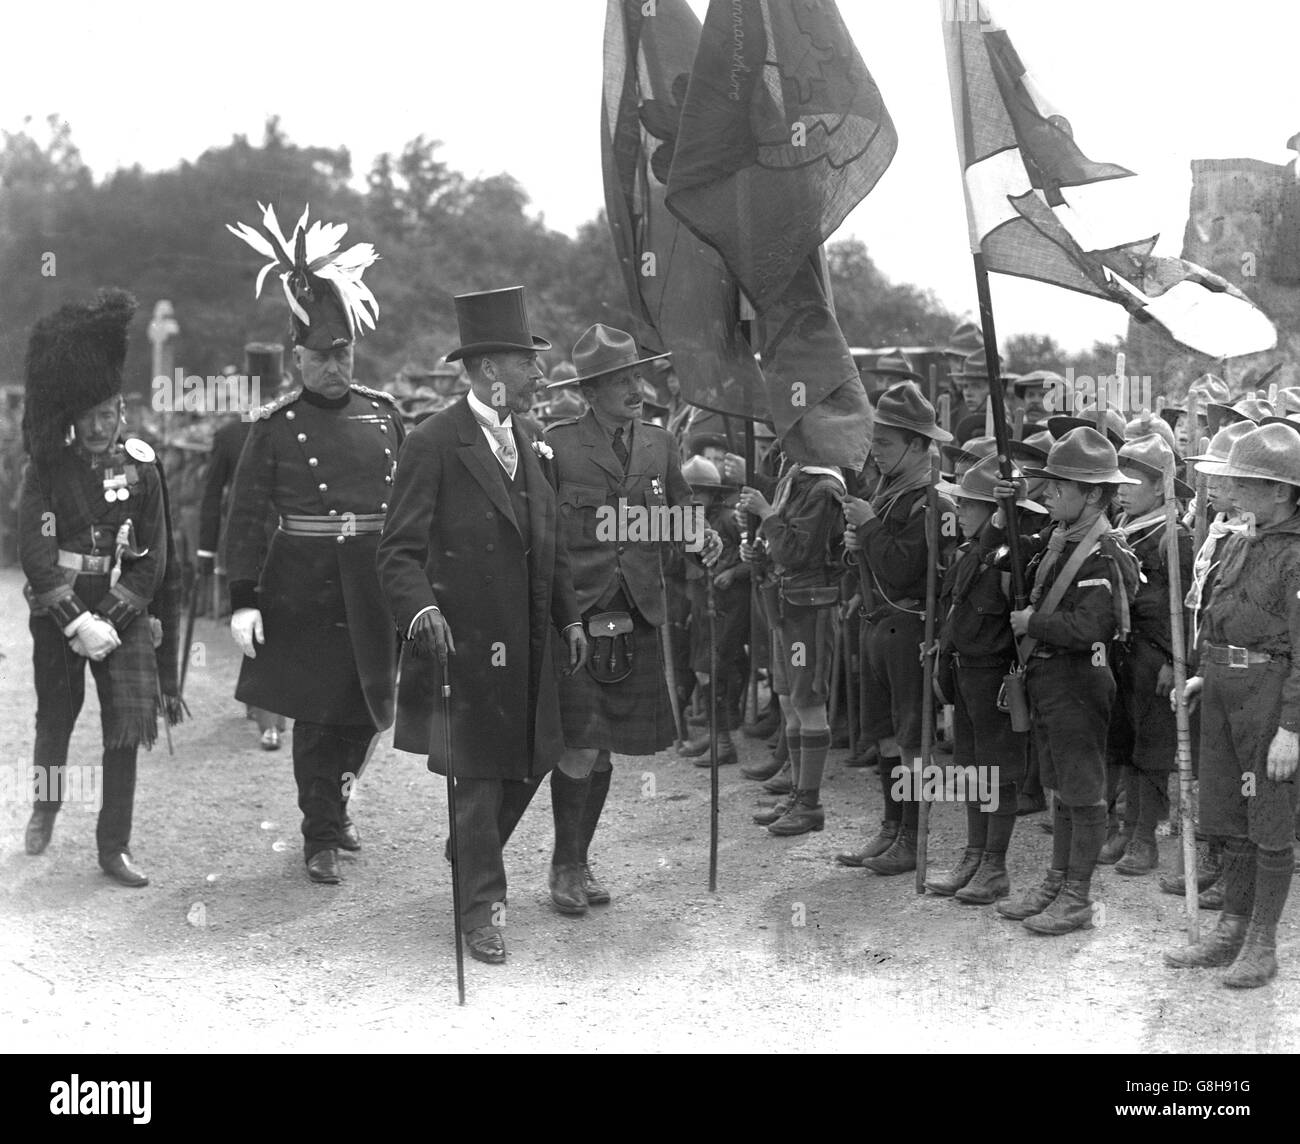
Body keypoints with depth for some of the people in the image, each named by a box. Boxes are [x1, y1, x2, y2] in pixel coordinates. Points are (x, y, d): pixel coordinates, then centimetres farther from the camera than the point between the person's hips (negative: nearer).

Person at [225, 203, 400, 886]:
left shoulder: (384, 413, 6)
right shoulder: (275, 425, -3)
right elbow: (246, 516, -5)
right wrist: (242, 600, -12)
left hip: (379, 580, 4)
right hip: (304, 585, -3)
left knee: (370, 708, 13)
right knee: (317, 714, 2)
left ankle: (336, 798, 38)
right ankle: (321, 837, 16)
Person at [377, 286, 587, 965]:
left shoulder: (531, 445, 13)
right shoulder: (433, 445, -10)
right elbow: (400, 551, -15)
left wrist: (568, 617, 12)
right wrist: (422, 610, -31)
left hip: (529, 642, 7)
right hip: (467, 642, -7)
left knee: (531, 759, 11)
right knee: (478, 774, 0)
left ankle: (472, 858, 36)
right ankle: (482, 905, 14)